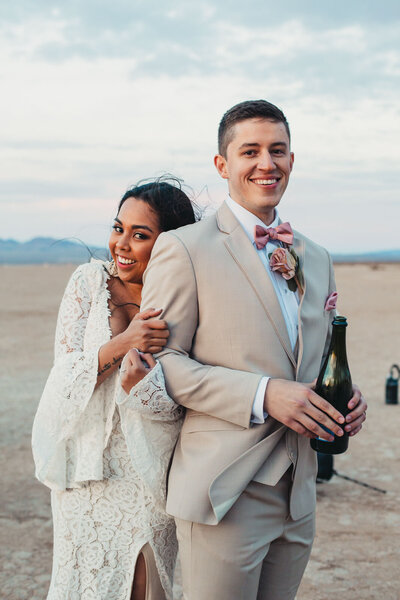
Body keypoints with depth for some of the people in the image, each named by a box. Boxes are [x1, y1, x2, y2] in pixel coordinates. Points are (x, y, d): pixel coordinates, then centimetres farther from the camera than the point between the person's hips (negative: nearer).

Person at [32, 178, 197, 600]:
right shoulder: (89, 281, -3)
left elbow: (183, 404, -8)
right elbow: (66, 374, -7)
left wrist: (142, 382, -28)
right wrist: (121, 344, -24)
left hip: (151, 474, 0)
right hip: (85, 464, 0)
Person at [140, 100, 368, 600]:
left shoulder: (315, 259, 14)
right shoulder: (183, 249, -7)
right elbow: (160, 360, -11)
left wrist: (346, 399, 1)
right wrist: (261, 395, -21)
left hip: (298, 499, 6)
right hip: (224, 497, -6)